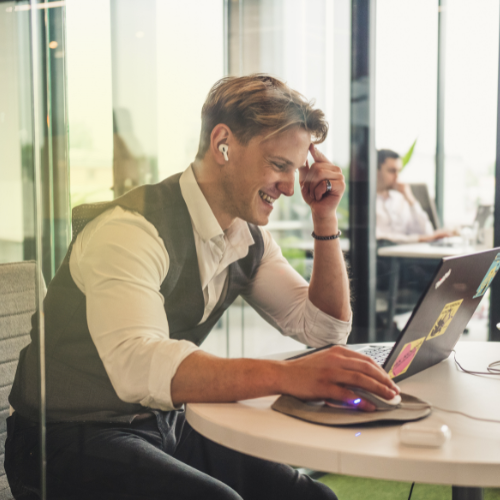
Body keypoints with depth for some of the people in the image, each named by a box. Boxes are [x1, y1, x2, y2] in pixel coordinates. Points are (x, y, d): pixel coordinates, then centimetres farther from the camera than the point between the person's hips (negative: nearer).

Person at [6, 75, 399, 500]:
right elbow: (137, 363, -40)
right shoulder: (131, 230, -24)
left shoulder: (249, 238, 3)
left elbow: (325, 327, 9)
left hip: (168, 426, 7)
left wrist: (325, 218, -2)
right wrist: (288, 375, -50)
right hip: (73, 442, -7)